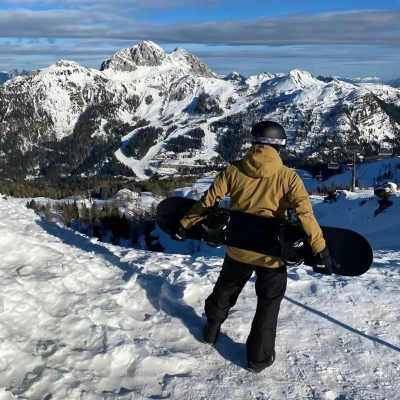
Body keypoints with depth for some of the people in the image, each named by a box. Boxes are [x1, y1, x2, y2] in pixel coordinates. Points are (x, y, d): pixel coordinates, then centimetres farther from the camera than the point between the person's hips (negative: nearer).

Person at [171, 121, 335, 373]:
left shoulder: (234, 170, -5)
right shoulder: (287, 176, -12)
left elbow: (208, 201, -1)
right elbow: (305, 214, -19)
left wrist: (184, 224, 9)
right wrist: (321, 250, -17)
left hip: (238, 248, 3)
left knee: (225, 290, 27)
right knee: (269, 302, 17)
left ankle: (212, 331, 45)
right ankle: (259, 357, 23)